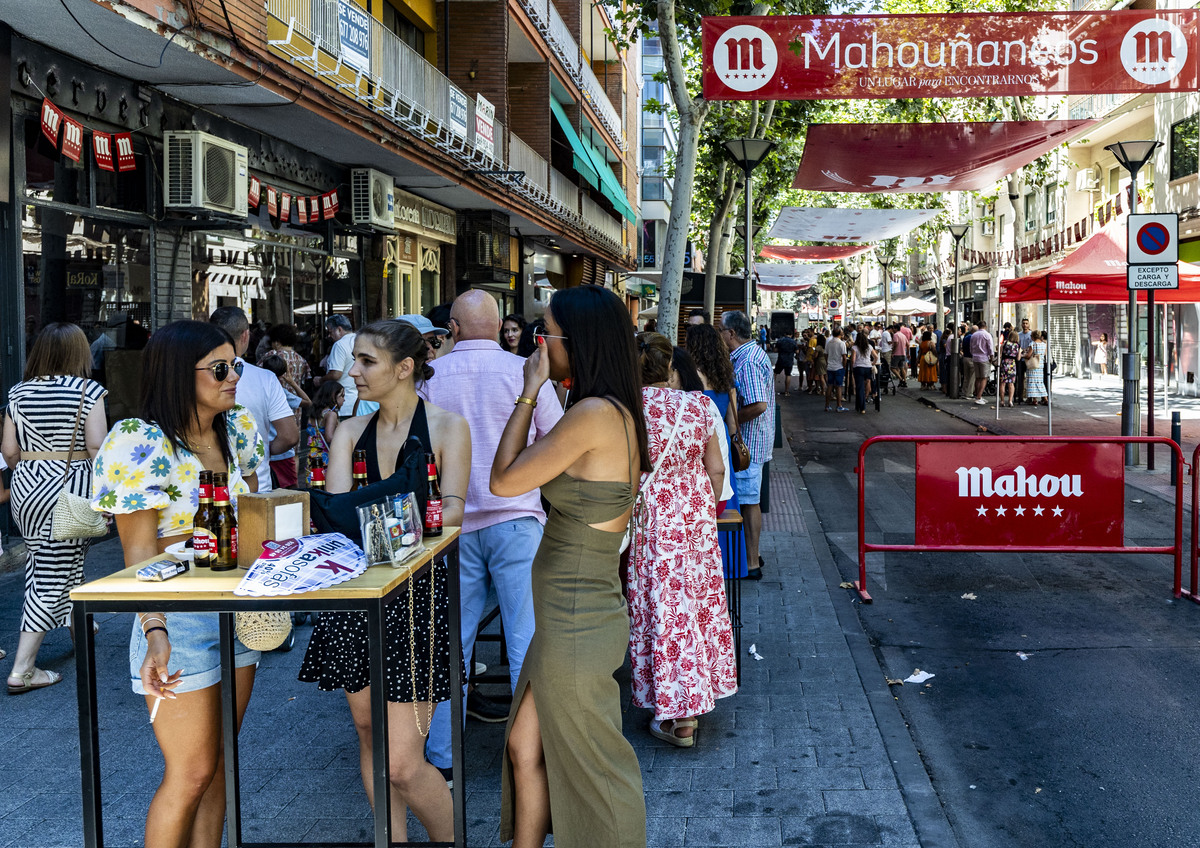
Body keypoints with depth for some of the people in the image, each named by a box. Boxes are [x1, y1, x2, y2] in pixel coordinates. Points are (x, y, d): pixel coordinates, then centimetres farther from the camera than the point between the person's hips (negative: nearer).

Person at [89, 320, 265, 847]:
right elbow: (139, 553, -17)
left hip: (238, 613, 7)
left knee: (217, 765, 14)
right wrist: (155, 632, -28)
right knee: (191, 773, 0)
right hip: (178, 620, -6)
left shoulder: (238, 429, 5)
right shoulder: (140, 443, -15)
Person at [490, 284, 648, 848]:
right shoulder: (622, 413, 7)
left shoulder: (594, 414, -22)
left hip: (576, 625, -10)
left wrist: (529, 394, -10)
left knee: (596, 777, 9)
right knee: (524, 748, 20)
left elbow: (503, 481, -16)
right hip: (568, 615, 10)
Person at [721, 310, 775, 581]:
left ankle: (751, 565, 2)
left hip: (747, 441, -11)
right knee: (749, 499, 18)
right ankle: (752, 553, 28)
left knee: (748, 500, -4)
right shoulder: (754, 353, 13)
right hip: (753, 440, 11)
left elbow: (758, 405, -29)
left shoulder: (747, 362, -21)